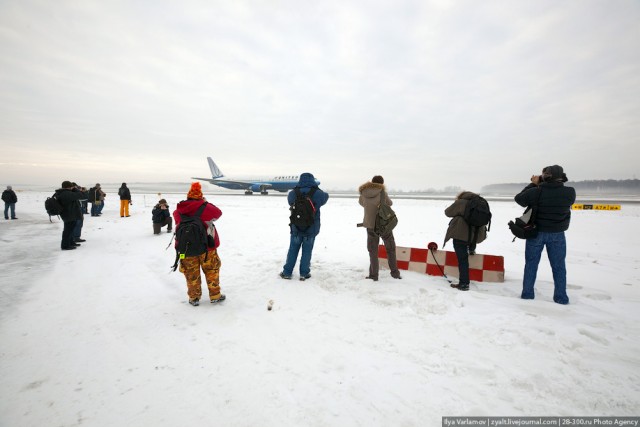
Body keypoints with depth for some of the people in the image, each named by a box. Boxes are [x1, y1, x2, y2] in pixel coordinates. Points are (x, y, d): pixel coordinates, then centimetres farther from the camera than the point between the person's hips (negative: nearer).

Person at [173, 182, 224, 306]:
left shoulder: (178, 211, -3)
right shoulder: (205, 207, -13)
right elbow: (218, 213, 3)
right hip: (206, 246, -2)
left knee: (191, 274, 14)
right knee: (212, 271, 13)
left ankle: (194, 298, 25)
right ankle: (215, 296, 20)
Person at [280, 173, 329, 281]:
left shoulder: (293, 193, -7)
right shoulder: (317, 193, -10)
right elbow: (326, 196, 11)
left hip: (296, 228, 1)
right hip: (311, 229, -1)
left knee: (293, 250, 14)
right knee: (307, 251, 9)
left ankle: (287, 272, 20)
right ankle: (304, 273, 17)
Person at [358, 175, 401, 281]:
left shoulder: (363, 194, -7)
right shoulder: (382, 193, -14)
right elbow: (389, 203, 2)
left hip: (370, 225, 1)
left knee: (373, 251, 13)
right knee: (390, 249, 17)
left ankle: (374, 275, 11)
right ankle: (394, 272, 22)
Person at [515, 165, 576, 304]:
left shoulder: (537, 192, -19)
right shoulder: (570, 192, -11)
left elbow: (518, 198, -6)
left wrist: (533, 185, 2)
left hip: (537, 232, -1)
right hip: (557, 234, 2)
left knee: (531, 263, 10)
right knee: (559, 266, 12)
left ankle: (527, 293, 15)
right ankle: (561, 297, 18)